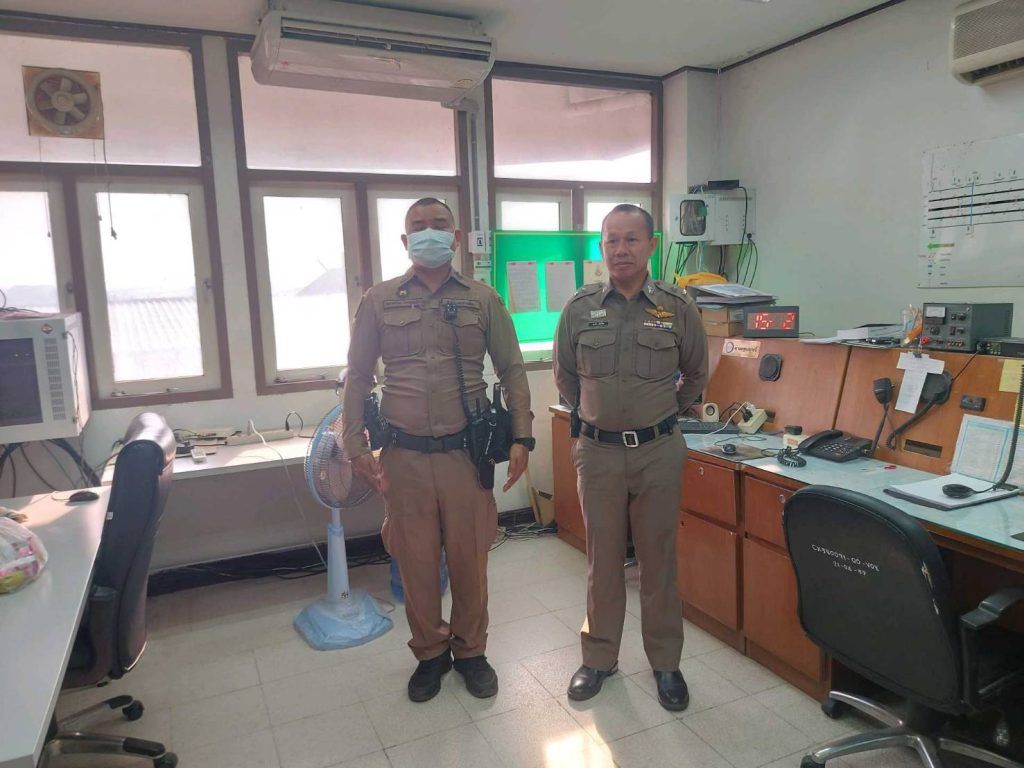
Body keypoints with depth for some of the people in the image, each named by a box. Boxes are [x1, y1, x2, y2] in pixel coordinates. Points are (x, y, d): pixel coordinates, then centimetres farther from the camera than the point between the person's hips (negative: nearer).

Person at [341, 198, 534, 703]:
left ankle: (470, 650, 32)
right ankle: (430, 653, 32)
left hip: (467, 452, 0)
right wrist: (356, 447, 0)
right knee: (415, 558, 10)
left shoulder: (483, 300, 5)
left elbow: (512, 370, 7)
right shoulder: (378, 301, 4)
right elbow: (357, 377, 7)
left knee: (469, 557, 9)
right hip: (404, 455, 0)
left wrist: (521, 437, -1)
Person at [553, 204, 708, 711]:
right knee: (602, 559, 10)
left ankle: (665, 663, 26)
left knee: (658, 559, 9)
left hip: (658, 450, 0)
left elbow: (696, 375, 13)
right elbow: (564, 375, 14)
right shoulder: (580, 308, 1)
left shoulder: (677, 306, -1)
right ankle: (599, 657, 27)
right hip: (598, 451, 1)